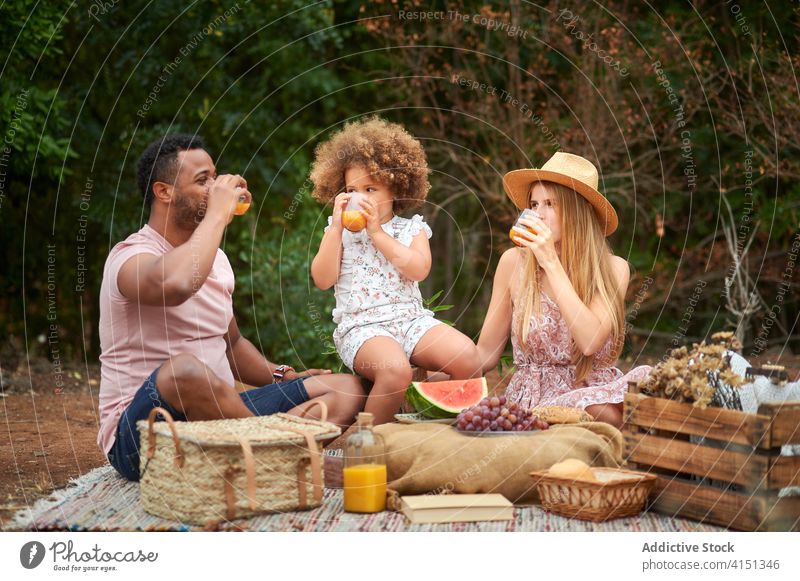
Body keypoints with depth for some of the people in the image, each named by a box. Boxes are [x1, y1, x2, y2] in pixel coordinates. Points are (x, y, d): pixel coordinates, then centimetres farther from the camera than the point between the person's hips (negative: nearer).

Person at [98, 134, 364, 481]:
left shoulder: (215, 258, 16)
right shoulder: (132, 257, -11)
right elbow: (175, 285, -37)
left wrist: (283, 377, 12)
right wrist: (218, 214, -22)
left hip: (213, 419, 8)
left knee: (346, 389, -5)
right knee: (184, 370, -41)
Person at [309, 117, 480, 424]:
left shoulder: (412, 228, 12)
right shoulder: (339, 231, 10)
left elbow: (418, 270, -8)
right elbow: (322, 280, -3)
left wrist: (377, 232, -9)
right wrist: (337, 227, -8)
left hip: (411, 318, 3)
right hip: (361, 326, -3)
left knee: (466, 355, -23)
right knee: (395, 369, -36)